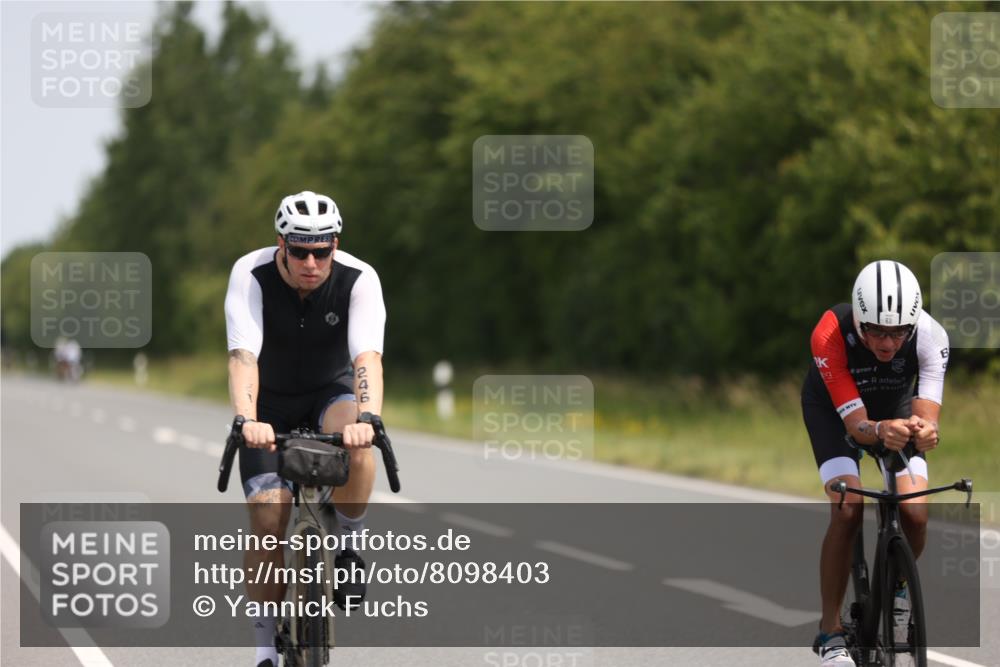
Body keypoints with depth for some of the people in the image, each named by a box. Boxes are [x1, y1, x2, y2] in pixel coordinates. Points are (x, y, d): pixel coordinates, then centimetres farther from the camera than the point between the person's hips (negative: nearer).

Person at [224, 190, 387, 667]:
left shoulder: (359, 279, -24)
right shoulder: (250, 274, -25)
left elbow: (367, 357, -36)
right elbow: (243, 356, -36)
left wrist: (367, 418, -54)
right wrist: (246, 421, -53)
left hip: (330, 394, 0)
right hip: (270, 404, 0)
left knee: (356, 445, -36)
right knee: (268, 520, -14)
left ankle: (347, 547, -11)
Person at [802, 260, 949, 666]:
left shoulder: (930, 336, -33)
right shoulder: (830, 335, -38)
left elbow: (926, 415, -37)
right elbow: (855, 423, -36)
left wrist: (924, 431, -61)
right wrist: (879, 432, -59)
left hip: (896, 406, 2)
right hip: (834, 408, -2)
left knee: (915, 513, -17)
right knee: (847, 511, -23)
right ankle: (830, 632, -10)